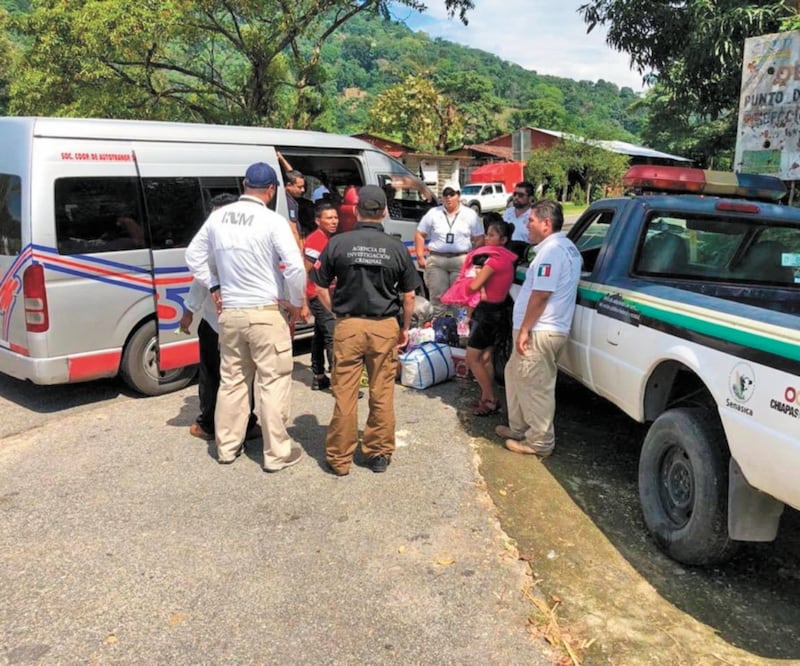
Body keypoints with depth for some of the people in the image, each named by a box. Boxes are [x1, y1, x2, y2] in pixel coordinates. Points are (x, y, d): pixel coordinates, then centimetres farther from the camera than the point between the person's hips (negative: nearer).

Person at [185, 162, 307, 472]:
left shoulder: (218, 217, 5)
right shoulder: (272, 220, -12)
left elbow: (193, 255, 15)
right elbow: (295, 266, -17)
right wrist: (298, 303, -3)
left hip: (229, 312, 6)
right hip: (265, 313, -5)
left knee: (231, 380, 17)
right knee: (273, 382, 3)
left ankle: (226, 447, 27)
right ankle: (277, 453, 9)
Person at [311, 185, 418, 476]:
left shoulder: (338, 243, -6)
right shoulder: (397, 247, -2)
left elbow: (321, 283, 4)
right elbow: (409, 296, 4)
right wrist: (405, 328, 17)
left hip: (348, 325, -1)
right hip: (385, 326, 1)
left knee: (345, 394, 6)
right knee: (382, 394, 10)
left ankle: (339, 458, 15)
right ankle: (380, 454, 21)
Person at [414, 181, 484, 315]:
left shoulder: (470, 214, 7)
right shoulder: (433, 213, 8)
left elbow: (479, 238, 7)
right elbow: (419, 235, 10)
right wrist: (420, 257, 2)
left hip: (461, 260, 0)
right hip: (436, 260, 1)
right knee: (437, 295, 0)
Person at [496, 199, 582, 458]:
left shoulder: (552, 250, -18)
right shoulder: (565, 247, 16)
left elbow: (540, 294, -23)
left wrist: (524, 330, -18)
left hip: (539, 332, -11)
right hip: (542, 329, 11)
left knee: (536, 387, -2)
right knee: (516, 376, 22)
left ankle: (540, 442, 9)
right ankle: (519, 428, 32)